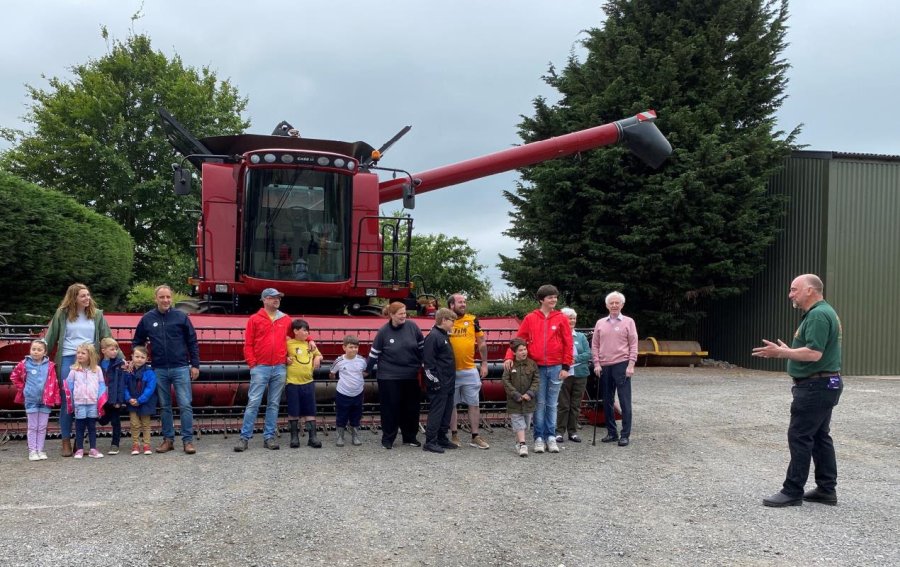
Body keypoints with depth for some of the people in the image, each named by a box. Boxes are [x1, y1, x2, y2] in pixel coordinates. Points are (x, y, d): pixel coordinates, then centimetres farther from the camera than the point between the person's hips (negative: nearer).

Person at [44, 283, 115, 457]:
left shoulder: (97, 314, 5)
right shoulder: (62, 314, 2)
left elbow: (107, 337, 4)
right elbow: (51, 338, 6)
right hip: (67, 361, -1)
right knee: (66, 401, 2)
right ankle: (66, 442, 11)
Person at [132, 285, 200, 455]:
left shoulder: (181, 317, 0)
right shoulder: (147, 319, 4)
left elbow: (192, 342, 2)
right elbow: (137, 342, 15)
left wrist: (195, 365, -1)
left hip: (181, 368, -2)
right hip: (159, 370, 2)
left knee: (185, 405, -4)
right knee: (164, 406, 10)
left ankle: (188, 440, 2)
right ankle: (168, 439, 19)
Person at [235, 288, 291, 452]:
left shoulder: (286, 320, 10)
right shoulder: (254, 319, 1)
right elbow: (248, 344, 0)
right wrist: (252, 364, -8)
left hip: (280, 369, 3)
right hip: (260, 368, -3)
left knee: (274, 404, 7)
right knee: (253, 403, -5)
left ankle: (269, 437, 12)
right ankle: (244, 437, 0)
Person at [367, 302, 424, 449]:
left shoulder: (412, 327, -3)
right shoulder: (383, 331, -7)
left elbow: (422, 346, 9)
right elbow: (374, 353, 2)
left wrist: (424, 364, 13)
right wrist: (368, 370, 7)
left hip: (410, 376, 3)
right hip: (388, 376, -3)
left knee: (411, 407, 10)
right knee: (390, 408, 3)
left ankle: (410, 437, 25)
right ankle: (387, 439, 16)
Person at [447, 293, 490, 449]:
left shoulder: (472, 320, 2)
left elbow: (482, 343, 8)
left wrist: (484, 364, 5)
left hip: (470, 370, 1)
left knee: (474, 404, 5)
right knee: (451, 404, 8)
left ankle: (475, 437, 14)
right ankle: (454, 435, 20)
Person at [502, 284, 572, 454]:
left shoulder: (561, 319, 3)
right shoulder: (530, 318, 3)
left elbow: (568, 344, 3)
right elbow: (519, 339, 2)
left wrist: (566, 367, -2)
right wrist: (509, 357, -11)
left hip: (556, 368, 1)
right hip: (537, 368, 0)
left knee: (552, 404, 8)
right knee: (539, 404, 3)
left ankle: (551, 437, 15)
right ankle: (539, 438, 10)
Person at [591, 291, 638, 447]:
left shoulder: (628, 322, 3)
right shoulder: (600, 323, 11)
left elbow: (633, 345, -1)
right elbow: (595, 345, 11)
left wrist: (631, 365, -9)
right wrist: (597, 364, 1)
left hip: (621, 365, -4)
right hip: (604, 367, 4)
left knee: (625, 401, -5)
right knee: (607, 402, 10)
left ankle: (625, 435, 0)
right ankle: (611, 433, 20)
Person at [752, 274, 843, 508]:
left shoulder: (818, 315, -18)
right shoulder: (822, 312, 16)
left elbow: (814, 353, -26)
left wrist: (781, 352, -20)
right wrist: (788, 351, 18)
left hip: (815, 387, -11)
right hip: (823, 385, 11)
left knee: (800, 437, -6)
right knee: (819, 437, 14)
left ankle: (792, 491, -1)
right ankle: (826, 489, 19)